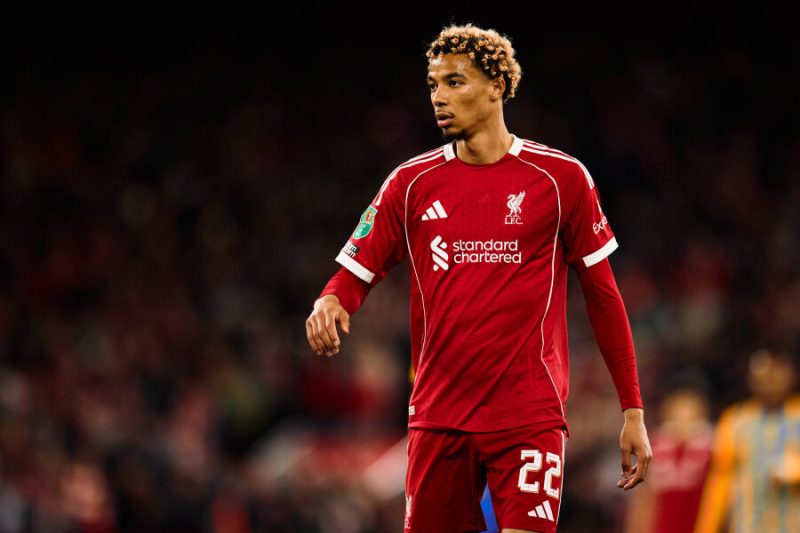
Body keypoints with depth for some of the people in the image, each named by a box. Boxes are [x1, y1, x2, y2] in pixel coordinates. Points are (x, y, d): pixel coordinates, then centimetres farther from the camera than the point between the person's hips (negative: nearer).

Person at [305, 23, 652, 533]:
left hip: (529, 418, -3)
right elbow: (356, 274, 9)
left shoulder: (561, 178, 1)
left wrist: (633, 412, 1)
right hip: (438, 414, 3)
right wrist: (330, 303, -16)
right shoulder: (411, 183, 7)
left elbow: (603, 294, 4)